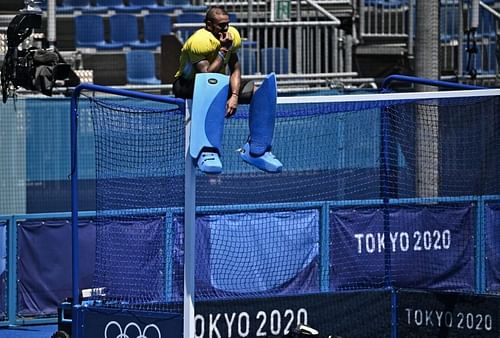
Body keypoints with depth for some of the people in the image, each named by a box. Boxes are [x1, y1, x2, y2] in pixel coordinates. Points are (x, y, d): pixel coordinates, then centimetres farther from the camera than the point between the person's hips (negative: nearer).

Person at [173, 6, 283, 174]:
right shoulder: (199, 41, -29)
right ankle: (207, 152, -46)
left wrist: (234, 96, -18)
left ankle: (256, 149, -6)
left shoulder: (232, 36, -7)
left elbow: (235, 69, -4)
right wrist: (223, 50, -33)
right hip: (187, 84, -7)